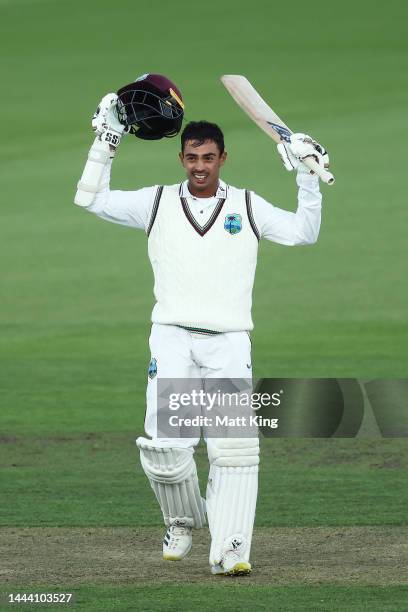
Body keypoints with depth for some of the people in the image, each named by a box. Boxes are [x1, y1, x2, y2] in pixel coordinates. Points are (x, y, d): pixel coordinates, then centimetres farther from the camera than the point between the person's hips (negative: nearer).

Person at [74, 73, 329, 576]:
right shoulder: (157, 203, 12)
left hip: (229, 344, 0)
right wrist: (106, 140, 1)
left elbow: (304, 233, 5)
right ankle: (182, 523, 16)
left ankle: (229, 550, -14)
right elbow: (92, 199, 6)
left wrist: (308, 178, -4)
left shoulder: (247, 207, 11)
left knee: (234, 447, -13)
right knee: (165, 447, -11)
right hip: (172, 340, 0)